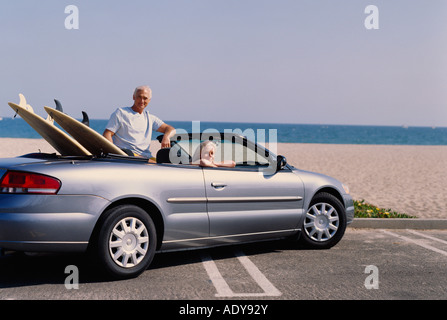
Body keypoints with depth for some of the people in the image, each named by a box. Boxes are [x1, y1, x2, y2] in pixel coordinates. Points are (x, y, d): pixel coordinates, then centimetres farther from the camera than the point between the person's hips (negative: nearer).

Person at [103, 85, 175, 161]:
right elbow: (107, 134, 4)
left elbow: (171, 129, 23)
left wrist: (166, 137, -4)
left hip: (146, 156, 5)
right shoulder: (121, 113, 11)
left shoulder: (150, 118, 24)